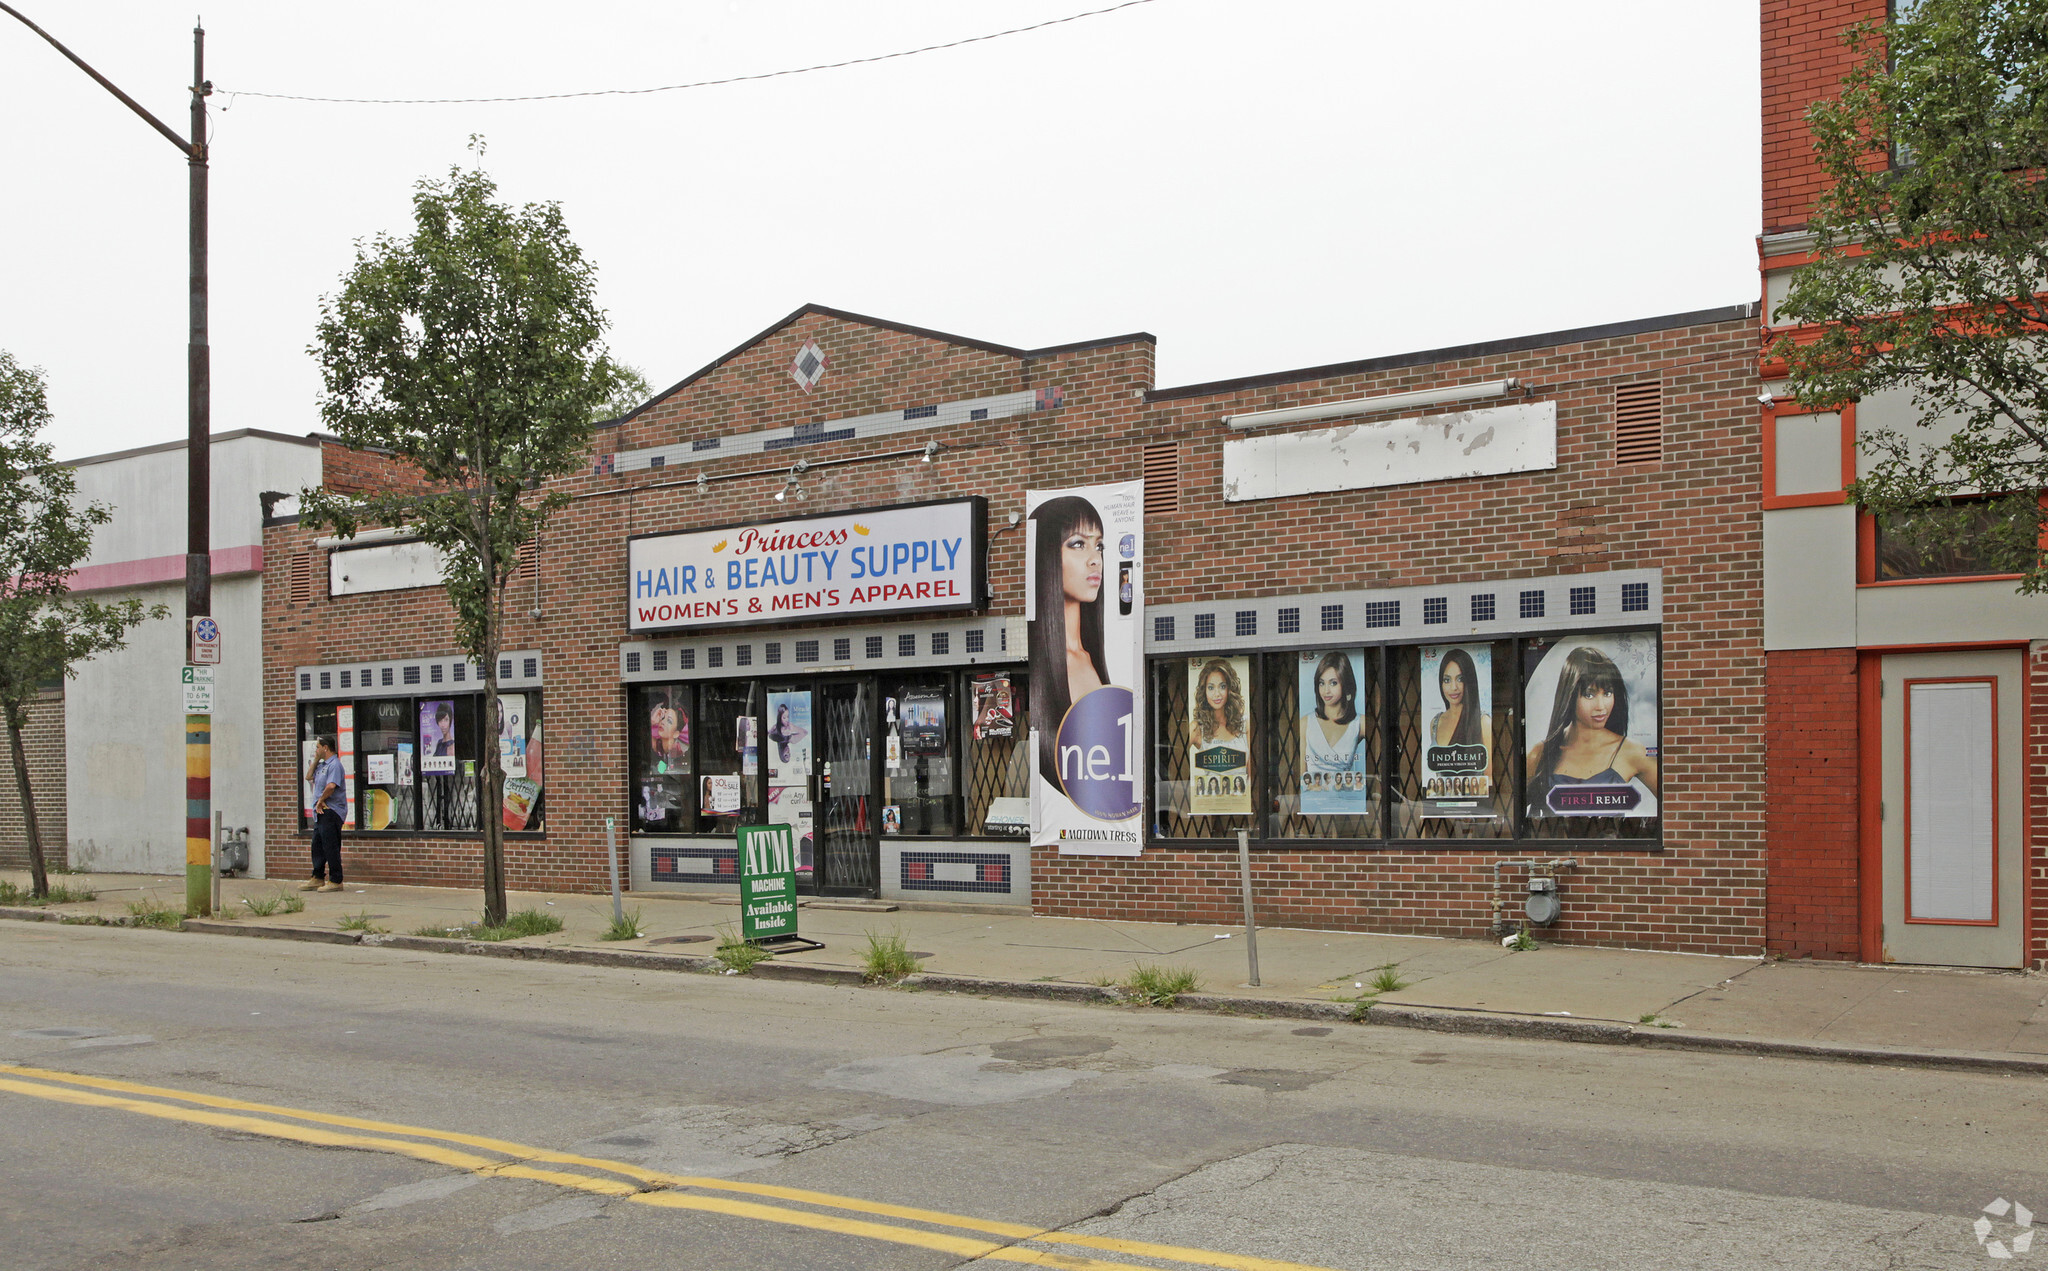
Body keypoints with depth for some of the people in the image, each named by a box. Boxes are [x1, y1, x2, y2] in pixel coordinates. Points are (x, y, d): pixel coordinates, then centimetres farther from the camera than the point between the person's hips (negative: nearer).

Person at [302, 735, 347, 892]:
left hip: (331, 812, -10)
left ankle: (335, 881, -2)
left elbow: (331, 786, -27)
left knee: (331, 847, -7)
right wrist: (315, 760, 14)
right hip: (321, 813, 10)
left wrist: (321, 800, -13)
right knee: (317, 846, 15)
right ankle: (317, 878, 23)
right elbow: (309, 777, 22)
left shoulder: (334, 764, -14)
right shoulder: (322, 765, 17)